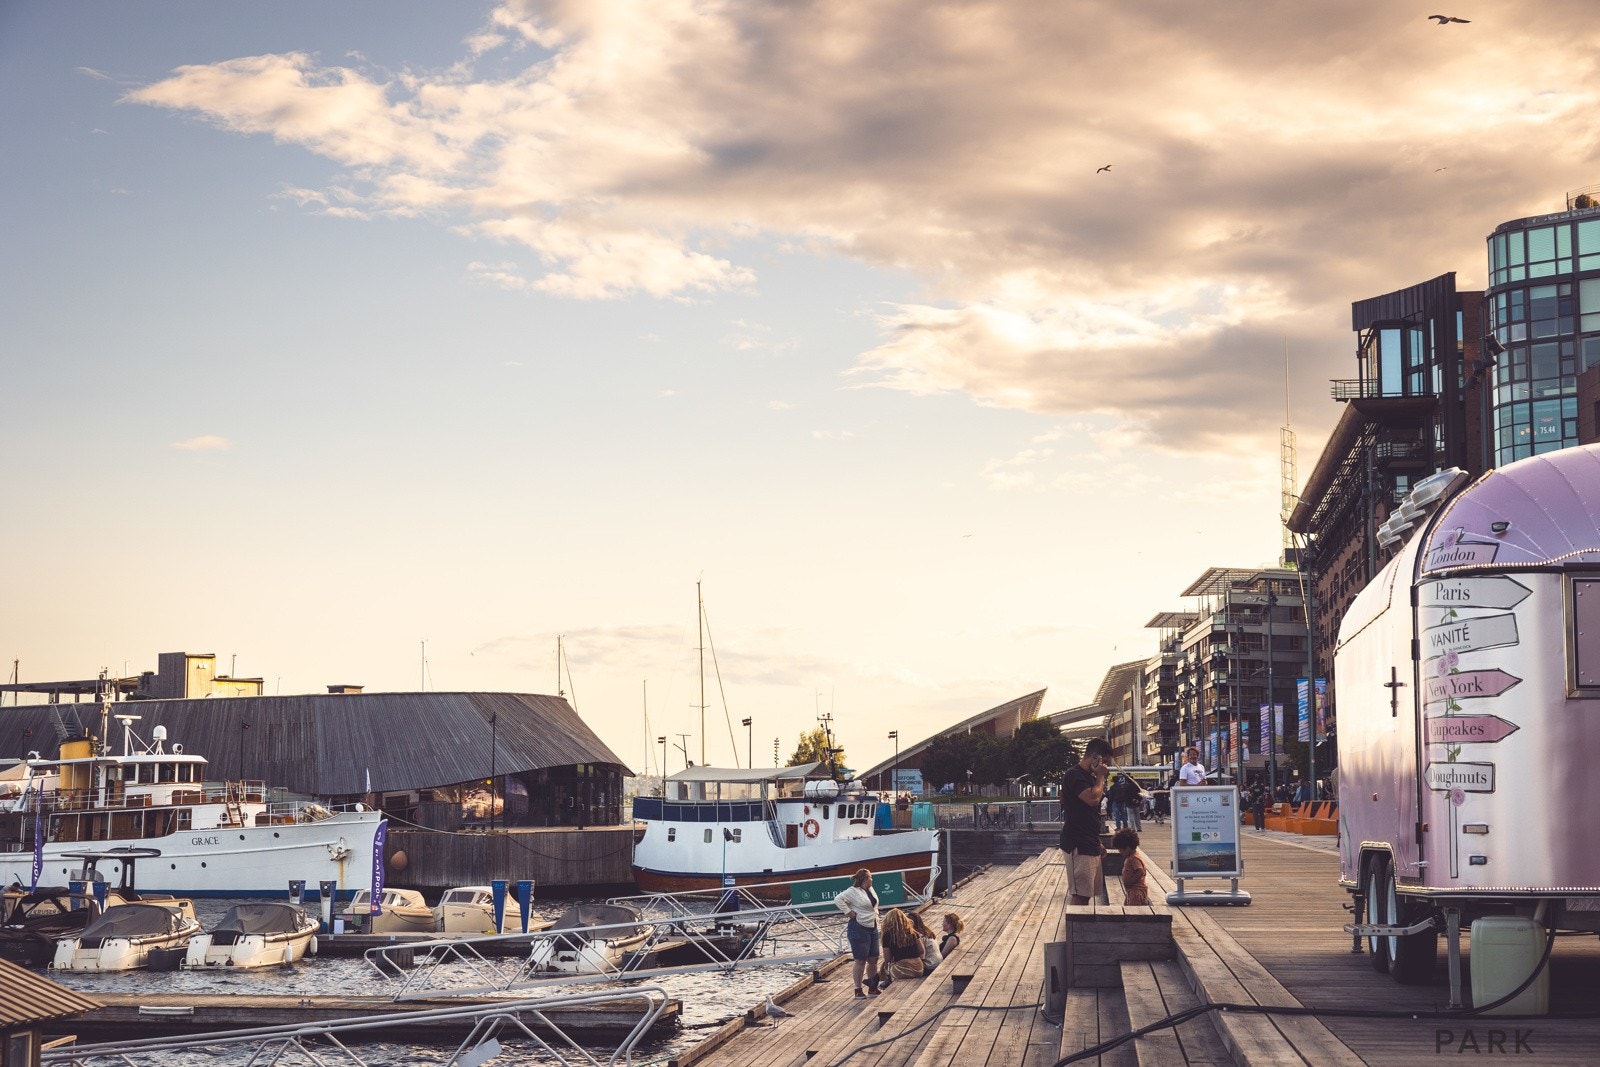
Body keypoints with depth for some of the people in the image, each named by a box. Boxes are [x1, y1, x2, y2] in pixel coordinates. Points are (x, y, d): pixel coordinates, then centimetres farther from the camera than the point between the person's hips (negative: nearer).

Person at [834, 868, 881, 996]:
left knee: (873, 960, 10)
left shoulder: (870, 889, 12)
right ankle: (858, 990, 1)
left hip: (872, 928, 8)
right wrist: (849, 912, -21)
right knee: (860, 961, -5)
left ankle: (872, 988, 21)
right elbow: (838, 900, -22)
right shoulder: (853, 891, -14)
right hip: (858, 929, -8)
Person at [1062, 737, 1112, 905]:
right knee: (1080, 895, -12)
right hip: (1078, 845, -10)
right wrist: (1100, 777, -12)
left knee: (1087, 893, 10)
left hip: (1090, 844, 10)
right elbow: (1093, 798, -27)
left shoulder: (1088, 776, 18)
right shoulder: (1075, 775, -13)